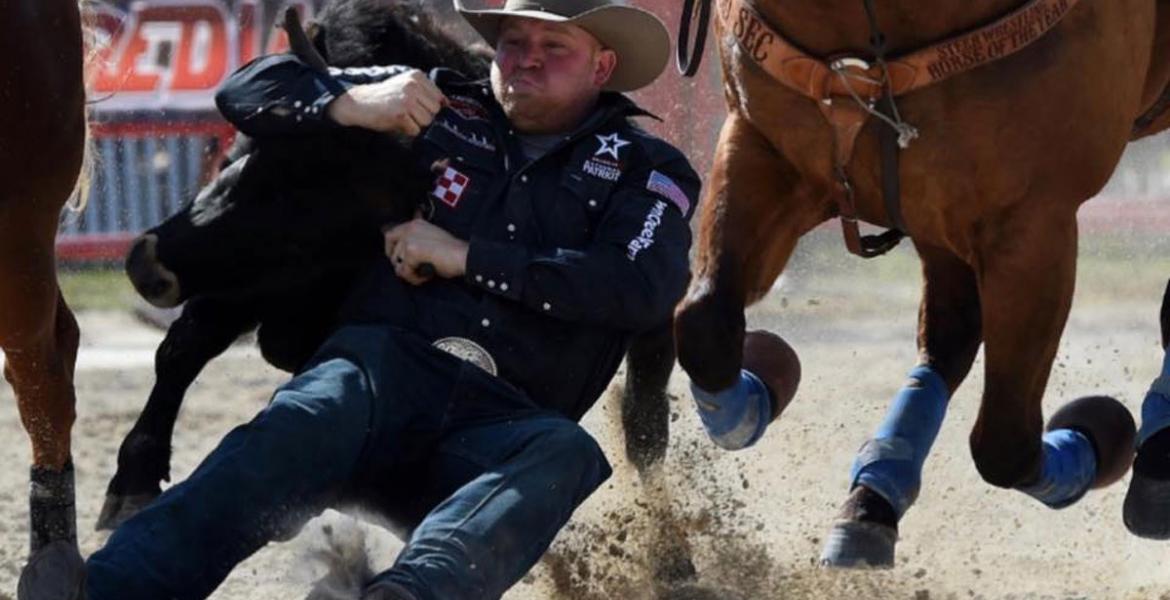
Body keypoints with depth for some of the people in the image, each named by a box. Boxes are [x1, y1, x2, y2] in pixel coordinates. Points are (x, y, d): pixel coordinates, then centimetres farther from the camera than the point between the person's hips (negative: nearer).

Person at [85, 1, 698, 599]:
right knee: (308, 423, -35)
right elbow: (250, 91, 23)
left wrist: (464, 257, -4)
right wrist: (353, 106, 2)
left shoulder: (642, 170, 17)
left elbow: (646, 289, -6)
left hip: (498, 422, 0)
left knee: (564, 454, -36)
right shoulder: (440, 109, 22)